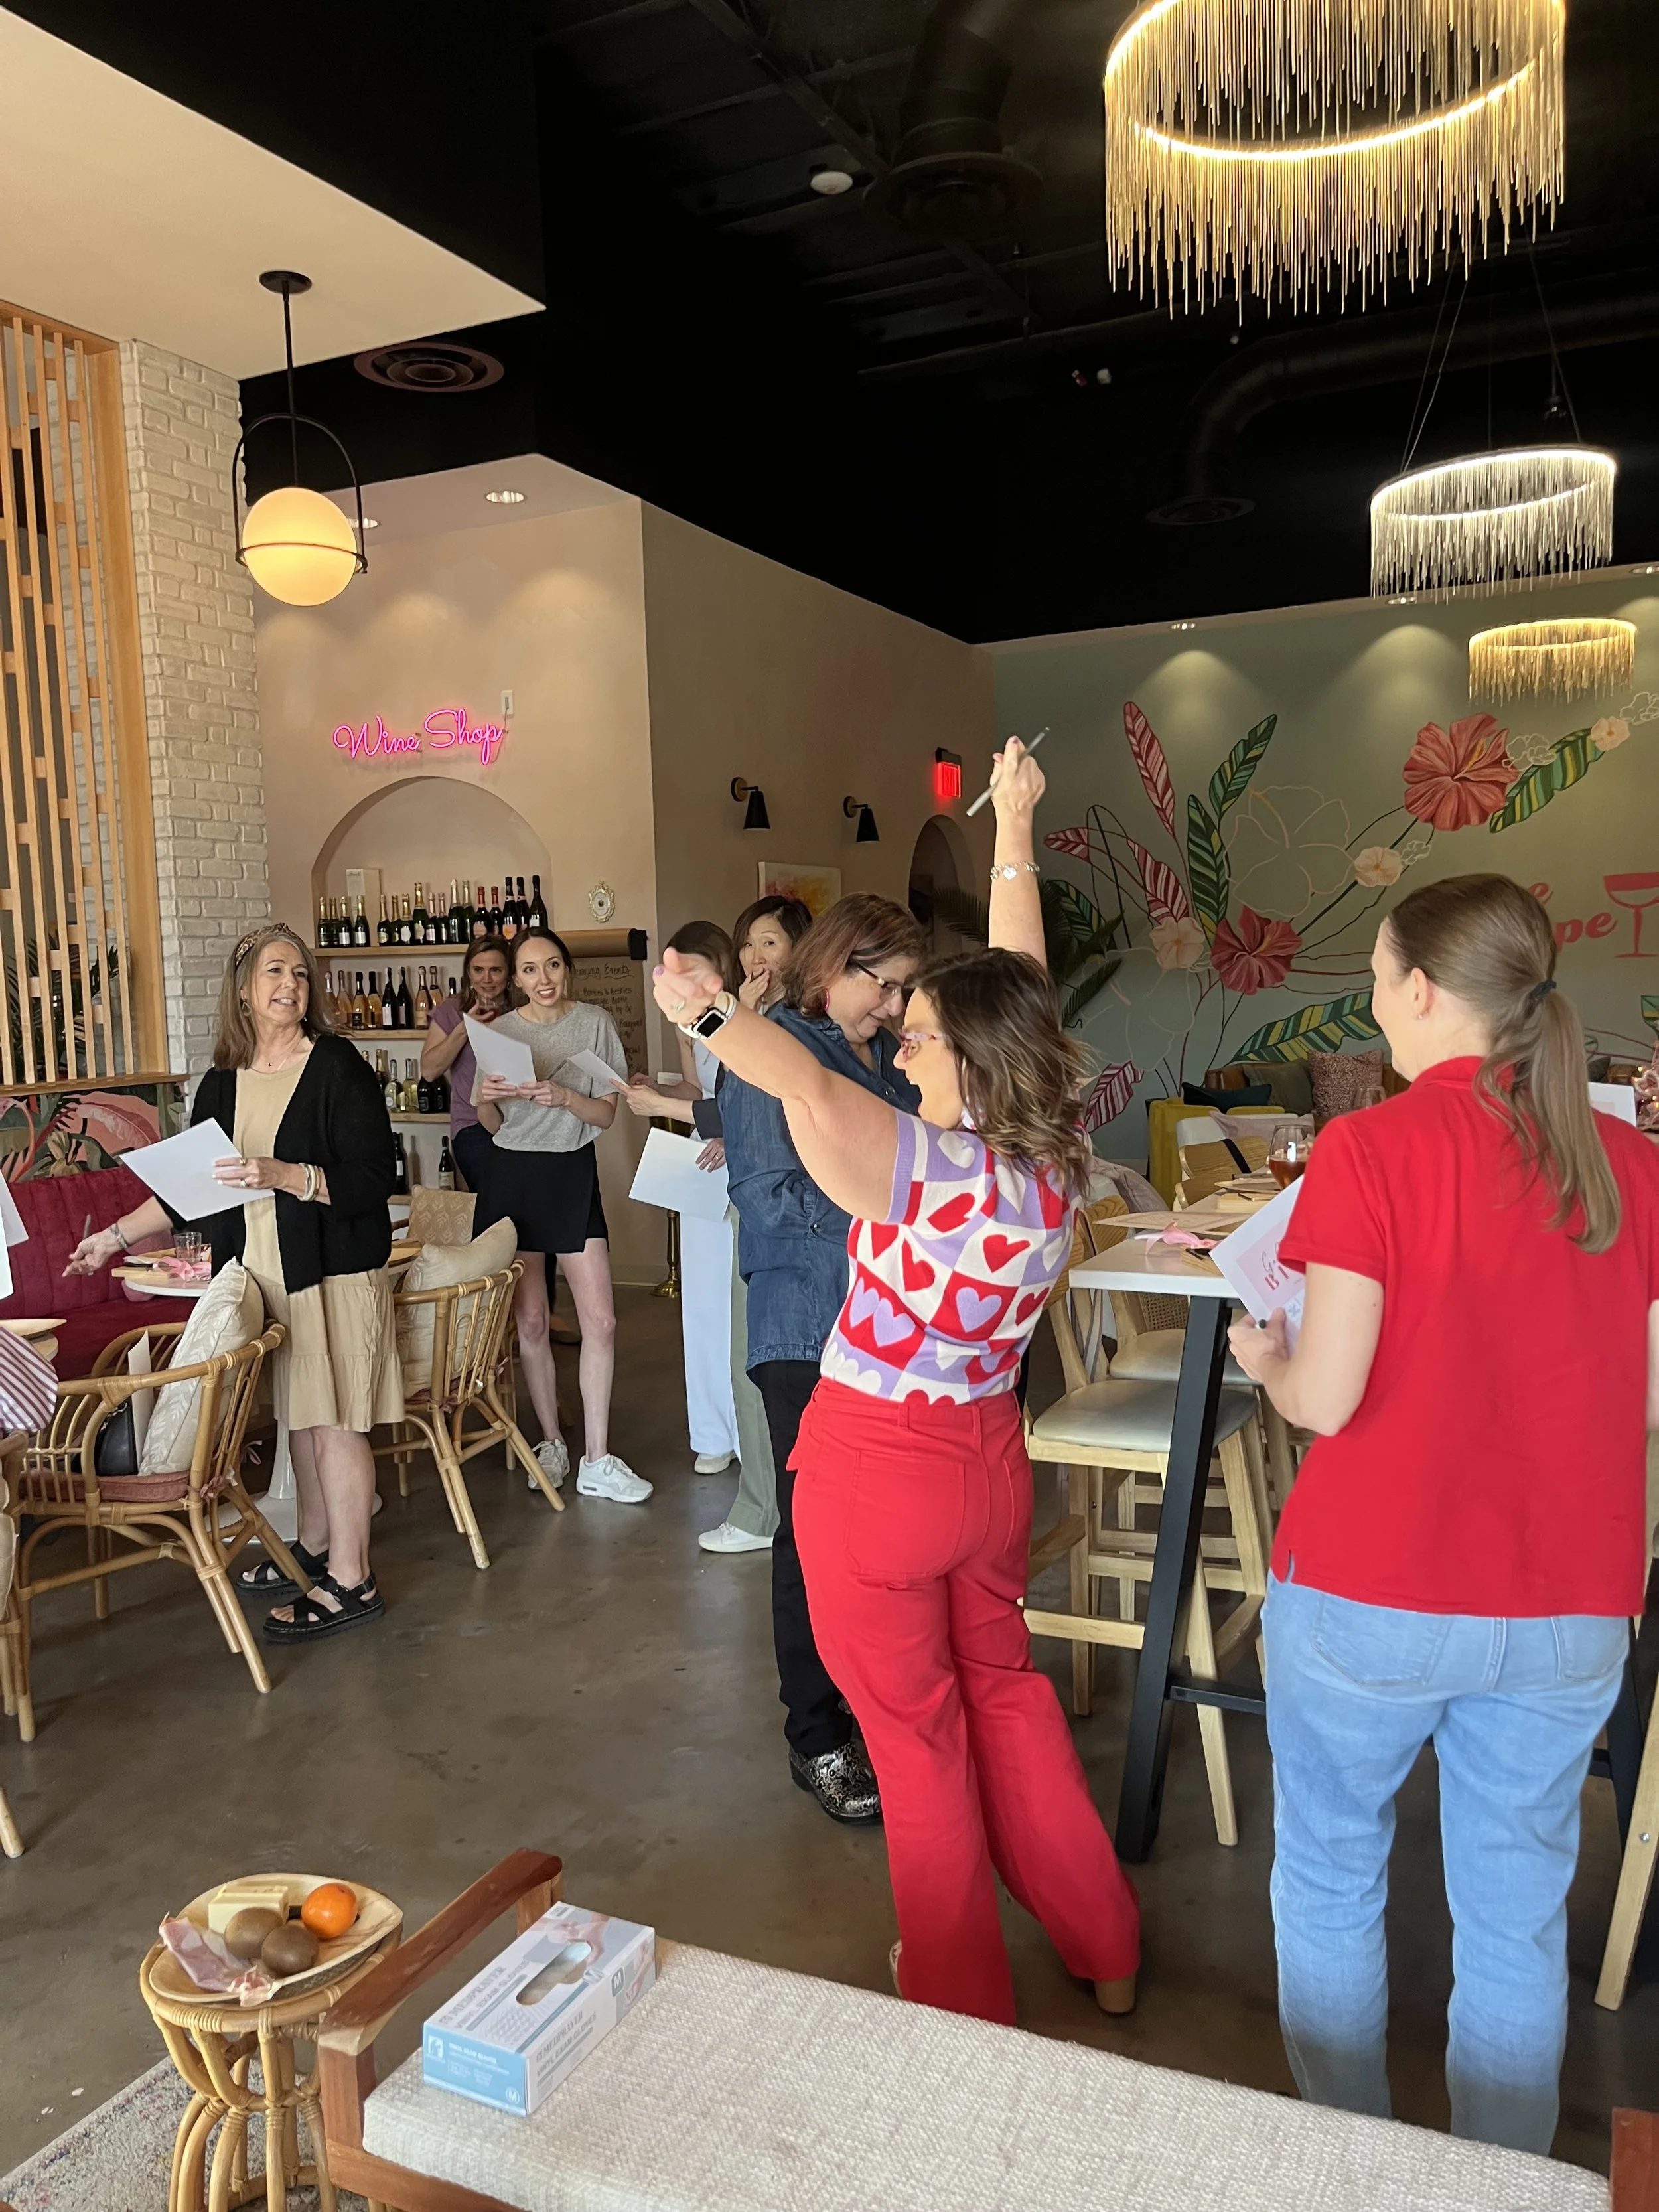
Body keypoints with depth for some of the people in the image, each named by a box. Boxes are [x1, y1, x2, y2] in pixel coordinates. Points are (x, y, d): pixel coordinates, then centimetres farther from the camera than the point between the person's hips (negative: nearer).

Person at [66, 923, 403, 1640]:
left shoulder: (338, 1066, -8)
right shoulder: (223, 1082, 10)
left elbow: (374, 1178, -14)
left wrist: (282, 1174, -24)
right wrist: (115, 1236, 18)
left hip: (333, 1272, -5)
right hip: (258, 1274, 6)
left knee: (332, 1420, -2)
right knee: (297, 1415, 12)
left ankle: (350, 1580, 8)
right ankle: (315, 1546, 29)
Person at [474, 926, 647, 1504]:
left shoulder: (595, 1024, -2)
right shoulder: (499, 1032, 3)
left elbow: (607, 1114, -2)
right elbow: (493, 1126, 9)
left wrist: (564, 1097, -21)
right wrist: (486, 1100, -14)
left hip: (573, 1175, -1)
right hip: (514, 1175, 1)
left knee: (601, 1320, -7)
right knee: (530, 1321, 5)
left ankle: (596, 1461, 1)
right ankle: (552, 1441, 22)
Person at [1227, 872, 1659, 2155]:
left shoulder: (1372, 1148, -15)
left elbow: (1327, 1398, -16)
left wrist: (1267, 1359, 4)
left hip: (1372, 1592, -4)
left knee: (1331, 1880, 19)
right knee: (1519, 1919, 19)